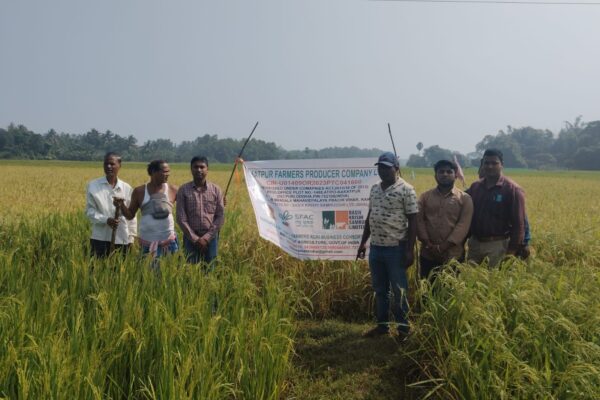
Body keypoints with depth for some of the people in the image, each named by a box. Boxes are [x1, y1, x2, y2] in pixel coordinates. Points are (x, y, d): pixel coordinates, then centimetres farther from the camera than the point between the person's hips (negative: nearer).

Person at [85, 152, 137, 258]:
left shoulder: (127, 188, 4)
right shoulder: (93, 186, -1)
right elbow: (89, 210, -2)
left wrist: (132, 236, 7)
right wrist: (106, 220, -18)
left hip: (122, 239, 2)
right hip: (100, 238, -1)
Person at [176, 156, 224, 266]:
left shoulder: (216, 190, 2)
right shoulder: (183, 190, -1)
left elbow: (220, 216, 1)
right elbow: (181, 218, -4)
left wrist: (206, 237, -9)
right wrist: (194, 238, -11)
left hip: (211, 238, 1)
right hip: (191, 238, -1)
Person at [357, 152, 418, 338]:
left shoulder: (406, 190, -9)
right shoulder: (375, 189, 11)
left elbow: (412, 221, -10)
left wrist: (410, 250, -14)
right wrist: (363, 242, 15)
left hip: (396, 249, -6)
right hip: (375, 248, 6)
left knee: (399, 291, 3)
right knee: (379, 290, 15)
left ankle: (403, 327, 16)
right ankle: (382, 324, 27)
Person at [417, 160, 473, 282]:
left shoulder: (465, 198, 2)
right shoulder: (425, 197, 9)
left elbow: (463, 225, -8)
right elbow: (419, 220, 0)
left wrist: (444, 246, -16)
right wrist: (428, 245, -12)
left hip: (453, 256, -2)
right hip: (428, 255, 2)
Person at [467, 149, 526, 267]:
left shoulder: (512, 189, -7)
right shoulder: (475, 187, 8)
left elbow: (518, 223, -10)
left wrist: (512, 250, -14)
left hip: (498, 244, -5)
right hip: (475, 242, 5)